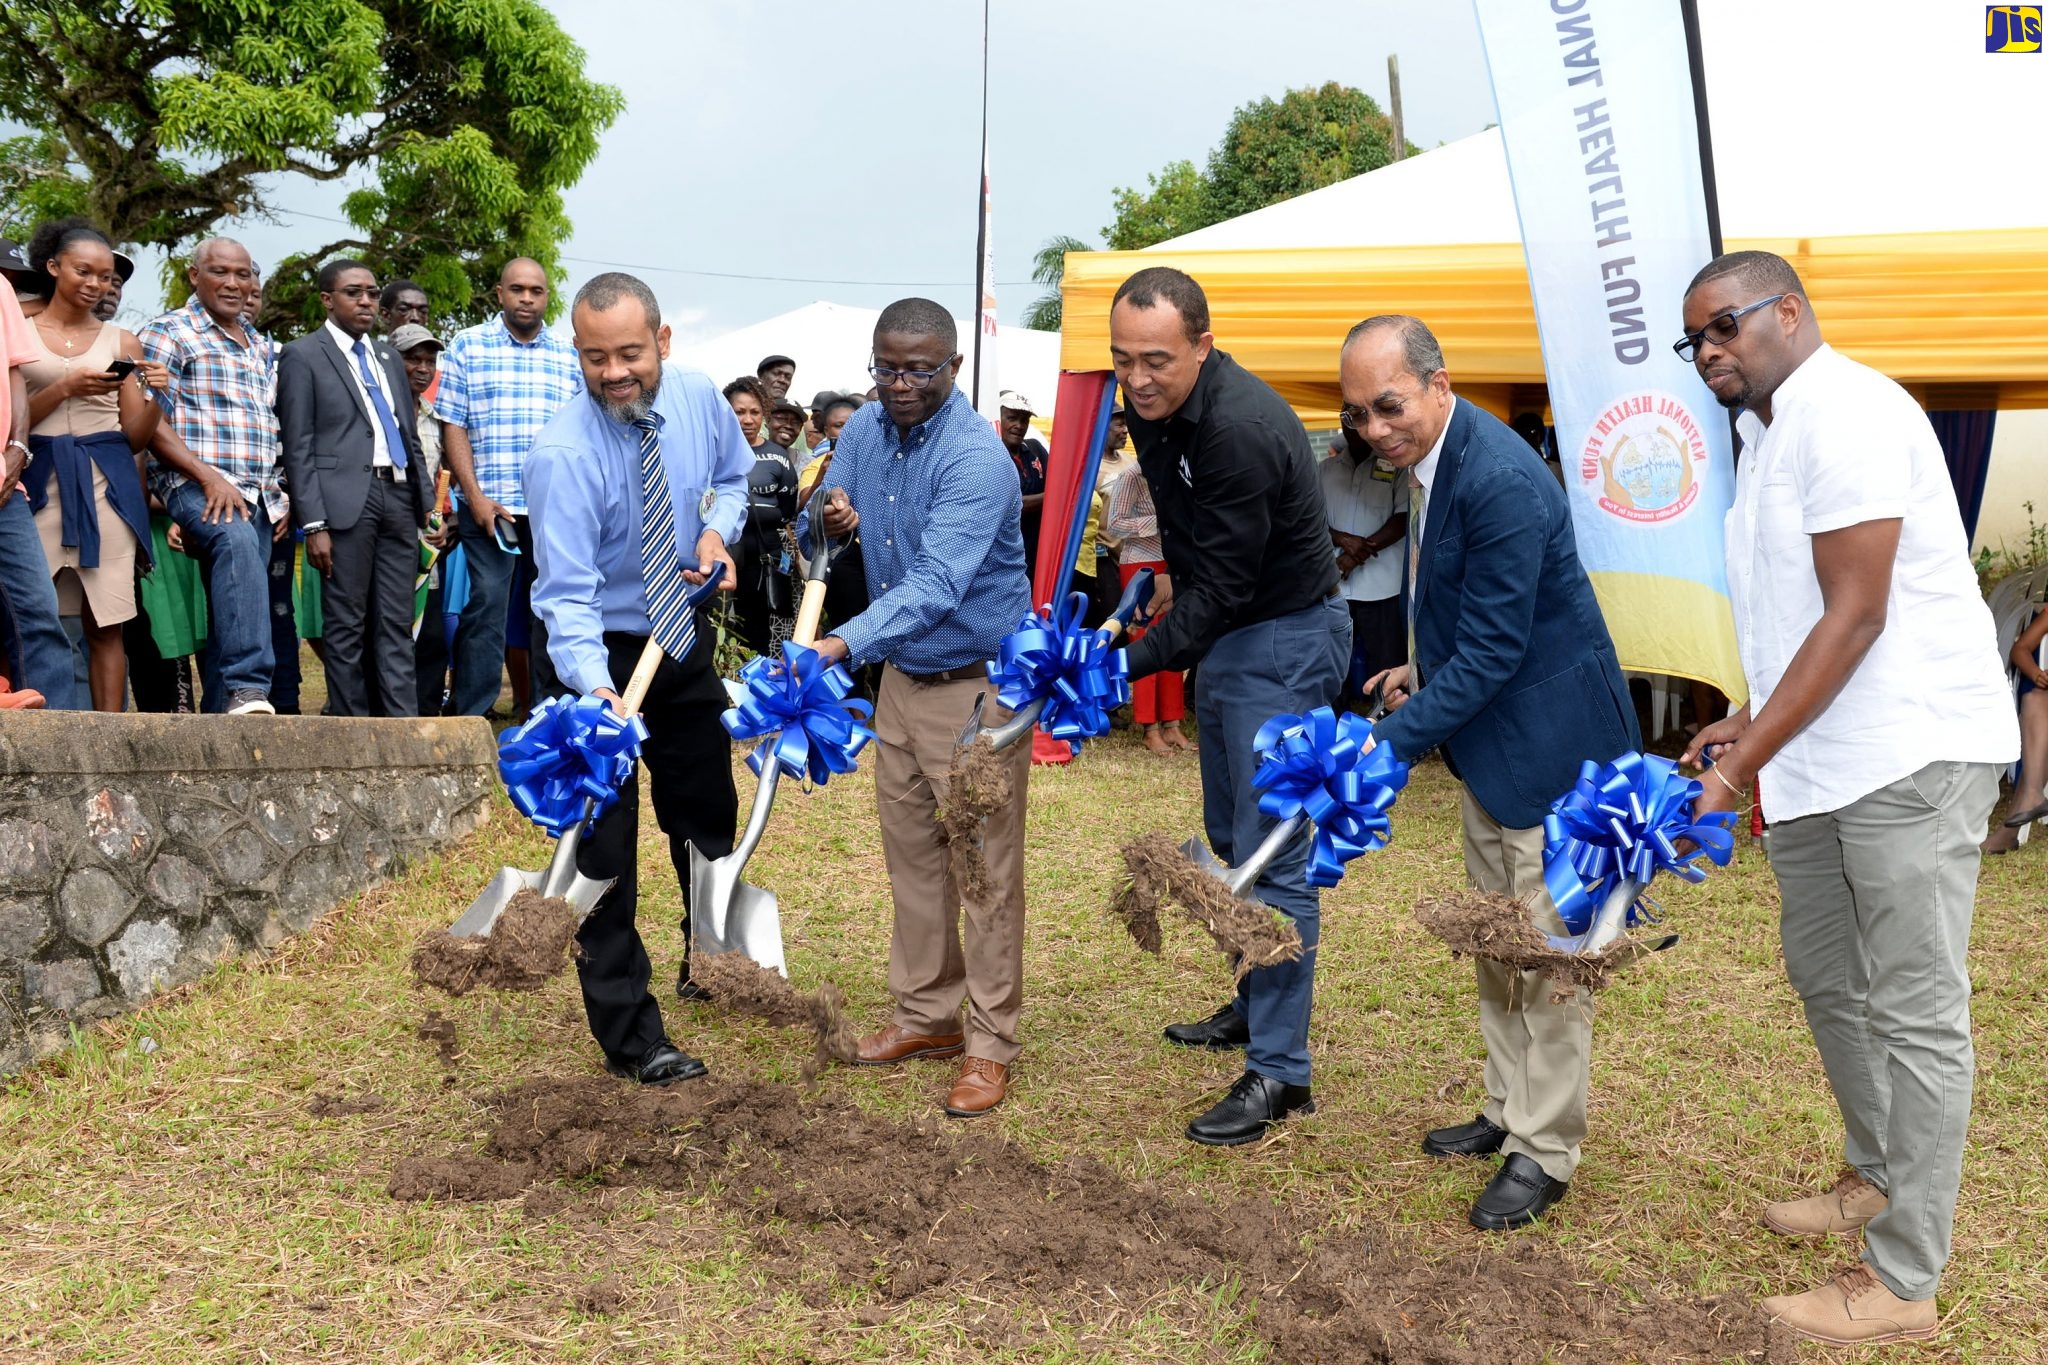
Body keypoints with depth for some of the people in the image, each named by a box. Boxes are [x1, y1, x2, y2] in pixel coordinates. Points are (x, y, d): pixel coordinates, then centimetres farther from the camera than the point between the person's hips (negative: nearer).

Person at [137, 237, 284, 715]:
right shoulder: (168, 334, 2)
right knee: (237, 540, -36)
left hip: (261, 497, 7)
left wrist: (281, 495, 13)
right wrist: (208, 477, -18)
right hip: (196, 487, -7)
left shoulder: (262, 348, 22)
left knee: (233, 614, 5)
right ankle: (246, 688, -42)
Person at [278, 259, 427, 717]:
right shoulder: (302, 356, 1)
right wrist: (314, 525, -12)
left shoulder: (388, 356, 20)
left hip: (399, 495, 6)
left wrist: (427, 503, 14)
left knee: (397, 626, 4)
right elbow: (298, 448, -4)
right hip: (346, 502, -5)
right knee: (347, 627, 0)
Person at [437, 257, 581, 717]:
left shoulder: (569, 356, 12)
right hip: (490, 505, -3)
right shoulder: (468, 346, 5)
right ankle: (471, 718, -1)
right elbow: (453, 426, 0)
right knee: (487, 607, -5)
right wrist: (476, 497, -9)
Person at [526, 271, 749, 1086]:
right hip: (591, 651, -6)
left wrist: (717, 528, -10)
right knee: (603, 839, -4)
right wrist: (596, 692, -48)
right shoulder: (563, 454, -28)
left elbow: (734, 475, 11)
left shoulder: (698, 400, -11)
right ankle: (628, 1035, 9)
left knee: (708, 812, 21)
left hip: (683, 638, 6)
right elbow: (567, 597, -33)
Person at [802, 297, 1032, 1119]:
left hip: (979, 684, -7)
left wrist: (843, 645, -46)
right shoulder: (865, 430, 0)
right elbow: (813, 531, 7)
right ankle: (927, 1013, 28)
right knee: (911, 853, 14)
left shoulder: (976, 458, -24)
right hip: (902, 675, 7)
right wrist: (827, 522, -18)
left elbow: (936, 586, -34)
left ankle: (989, 1042, 8)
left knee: (985, 867, -2)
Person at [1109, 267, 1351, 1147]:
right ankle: (1259, 1006, 35)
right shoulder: (1152, 405, -1)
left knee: (1273, 855, -10)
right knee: (1231, 839, 19)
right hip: (1225, 632, 10)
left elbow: (1223, 589, -29)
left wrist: (1129, 665, -32)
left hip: (1285, 639, -10)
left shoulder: (1241, 430, -30)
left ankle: (1279, 1073, -4)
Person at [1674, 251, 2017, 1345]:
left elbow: (1855, 616, -20)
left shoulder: (1846, 413, -15)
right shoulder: (1769, 433, 15)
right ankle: (1877, 1177, 39)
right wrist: (1751, 724, 11)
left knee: (1913, 1009, -4)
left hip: (1911, 755, -10)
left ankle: (1903, 1284, 4)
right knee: (1825, 975, 20)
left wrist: (1738, 767, -21)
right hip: (1821, 758, 10)